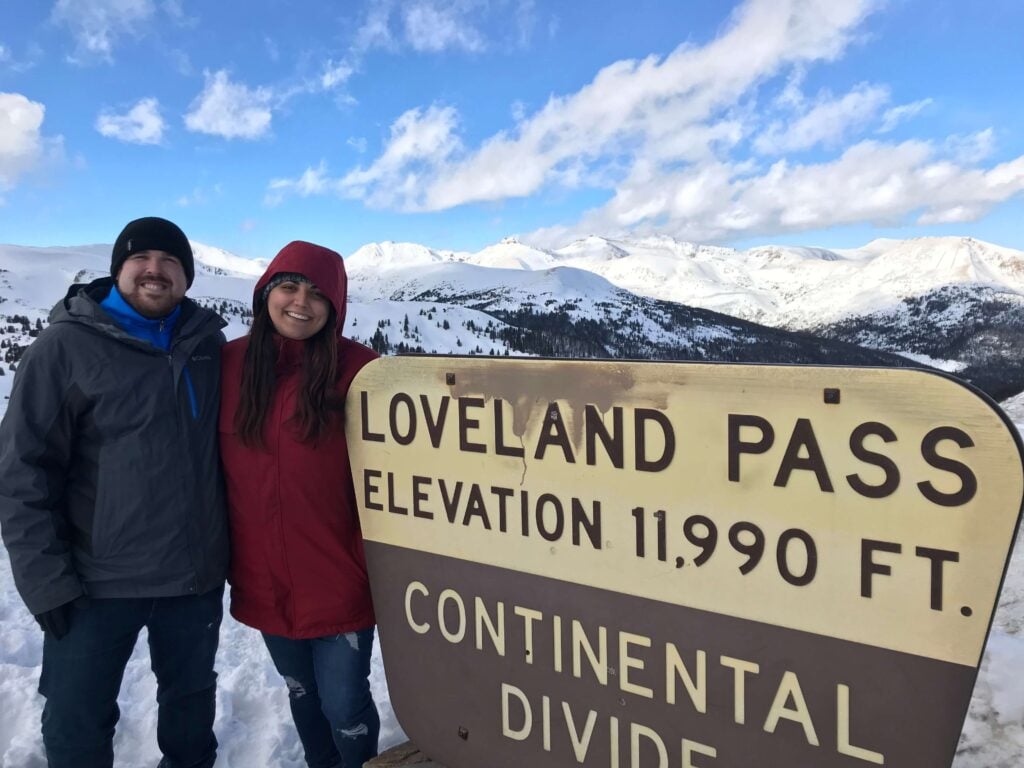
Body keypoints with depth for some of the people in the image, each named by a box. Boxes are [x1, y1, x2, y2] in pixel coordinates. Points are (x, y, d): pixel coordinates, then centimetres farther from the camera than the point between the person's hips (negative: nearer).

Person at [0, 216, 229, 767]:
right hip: (97, 581, -3)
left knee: (192, 701, 20)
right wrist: (46, 579, -13)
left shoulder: (208, 345, 3)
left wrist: (234, 549, 10)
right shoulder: (65, 346, -8)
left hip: (196, 575, 3)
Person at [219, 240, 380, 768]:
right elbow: (216, 468, 4)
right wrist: (224, 554, 6)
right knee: (301, 695, 22)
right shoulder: (230, 363, -2)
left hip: (338, 579, -4)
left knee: (344, 704, 6)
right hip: (264, 580, 4)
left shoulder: (355, 368, -12)